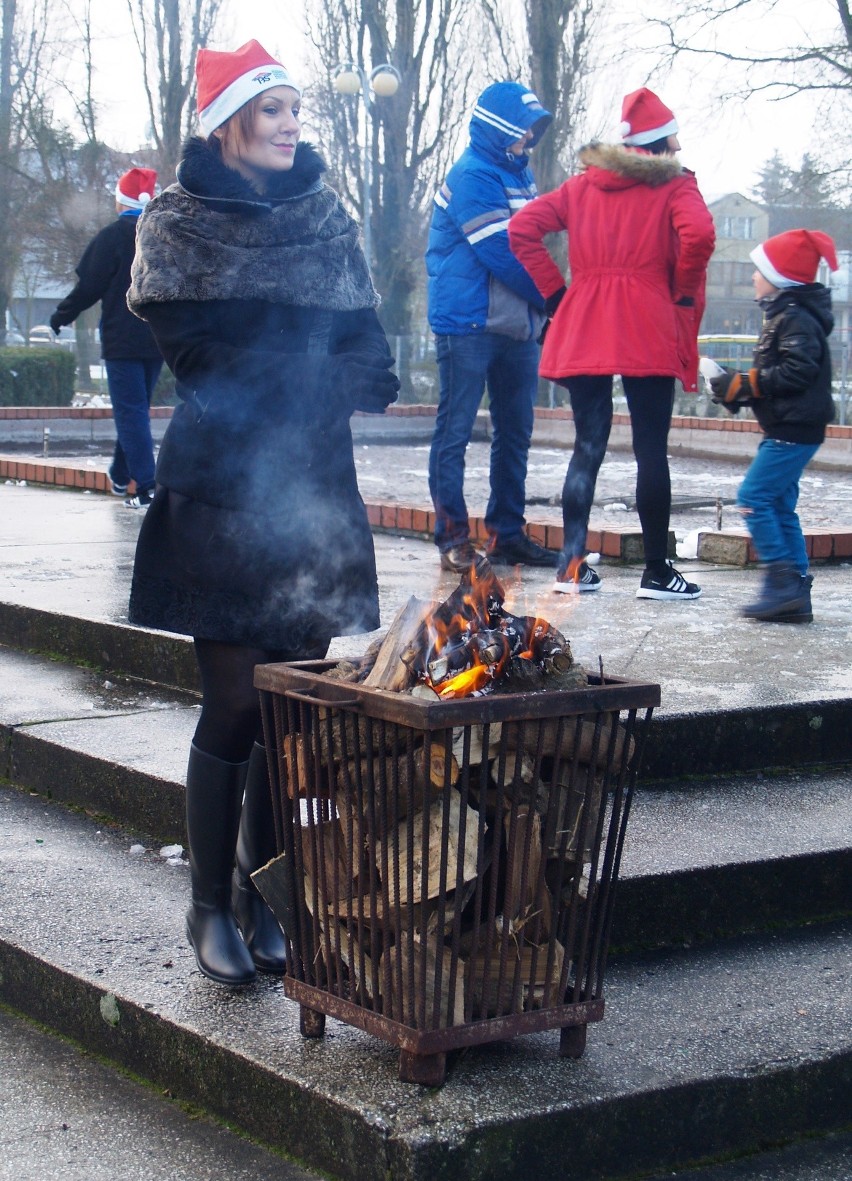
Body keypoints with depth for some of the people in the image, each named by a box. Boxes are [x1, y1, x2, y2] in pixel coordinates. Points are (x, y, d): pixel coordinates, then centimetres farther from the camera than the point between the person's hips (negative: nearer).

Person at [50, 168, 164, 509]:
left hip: (122, 340, -5)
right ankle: (121, 475, 29)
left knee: (130, 412, -5)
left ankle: (146, 487, -13)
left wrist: (61, 315, 4)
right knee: (137, 408, 18)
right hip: (158, 339, 5)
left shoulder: (112, 236, -10)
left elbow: (90, 286, -10)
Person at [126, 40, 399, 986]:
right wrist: (309, 364, -3)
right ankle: (210, 908, 11)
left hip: (312, 490, 4)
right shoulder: (178, 222, 0)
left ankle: (260, 899, 19)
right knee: (235, 706, -4)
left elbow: (364, 357, 7)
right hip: (222, 491, -4)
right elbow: (191, 349, -6)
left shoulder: (323, 213, 12)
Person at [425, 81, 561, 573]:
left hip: (518, 325, 9)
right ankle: (454, 536, 1)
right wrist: (551, 297, -13)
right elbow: (499, 253, -18)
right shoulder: (473, 177, -12)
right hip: (468, 324, -9)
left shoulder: (520, 173, 15)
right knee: (456, 429, -2)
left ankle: (509, 533, 18)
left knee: (515, 432, 11)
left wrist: (547, 303, 3)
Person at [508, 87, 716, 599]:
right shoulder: (675, 186, 0)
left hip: (583, 330, 4)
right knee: (651, 450, 1)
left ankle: (573, 565, 5)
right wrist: (684, 293, -4)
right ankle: (657, 571, 4)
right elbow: (699, 234, -19)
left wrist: (555, 292, 8)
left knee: (588, 446, 9)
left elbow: (522, 228, 6)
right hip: (648, 331, -4)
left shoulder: (585, 183, 14)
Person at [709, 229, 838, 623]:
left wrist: (743, 384, -20)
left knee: (754, 496, -13)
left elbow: (797, 372, -25)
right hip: (785, 429, 11)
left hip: (795, 430, -11)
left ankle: (782, 580, -12)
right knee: (780, 506, 10)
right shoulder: (783, 315, 18)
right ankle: (796, 596, 12)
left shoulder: (797, 319, -14)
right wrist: (737, 391, 7)